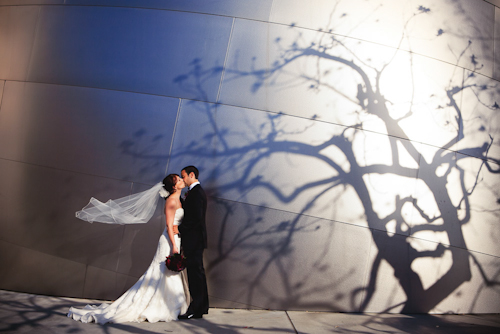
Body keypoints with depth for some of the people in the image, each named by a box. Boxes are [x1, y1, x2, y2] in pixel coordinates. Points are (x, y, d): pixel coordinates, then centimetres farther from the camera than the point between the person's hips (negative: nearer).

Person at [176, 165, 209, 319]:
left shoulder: (196, 193, -15)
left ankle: (196, 309, -3)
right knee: (198, 272, 14)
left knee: (195, 273, -7)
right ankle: (202, 307, 22)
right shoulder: (196, 191, 18)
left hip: (194, 239, -11)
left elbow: (196, 217, -22)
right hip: (195, 239, 11)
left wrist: (180, 229, -16)